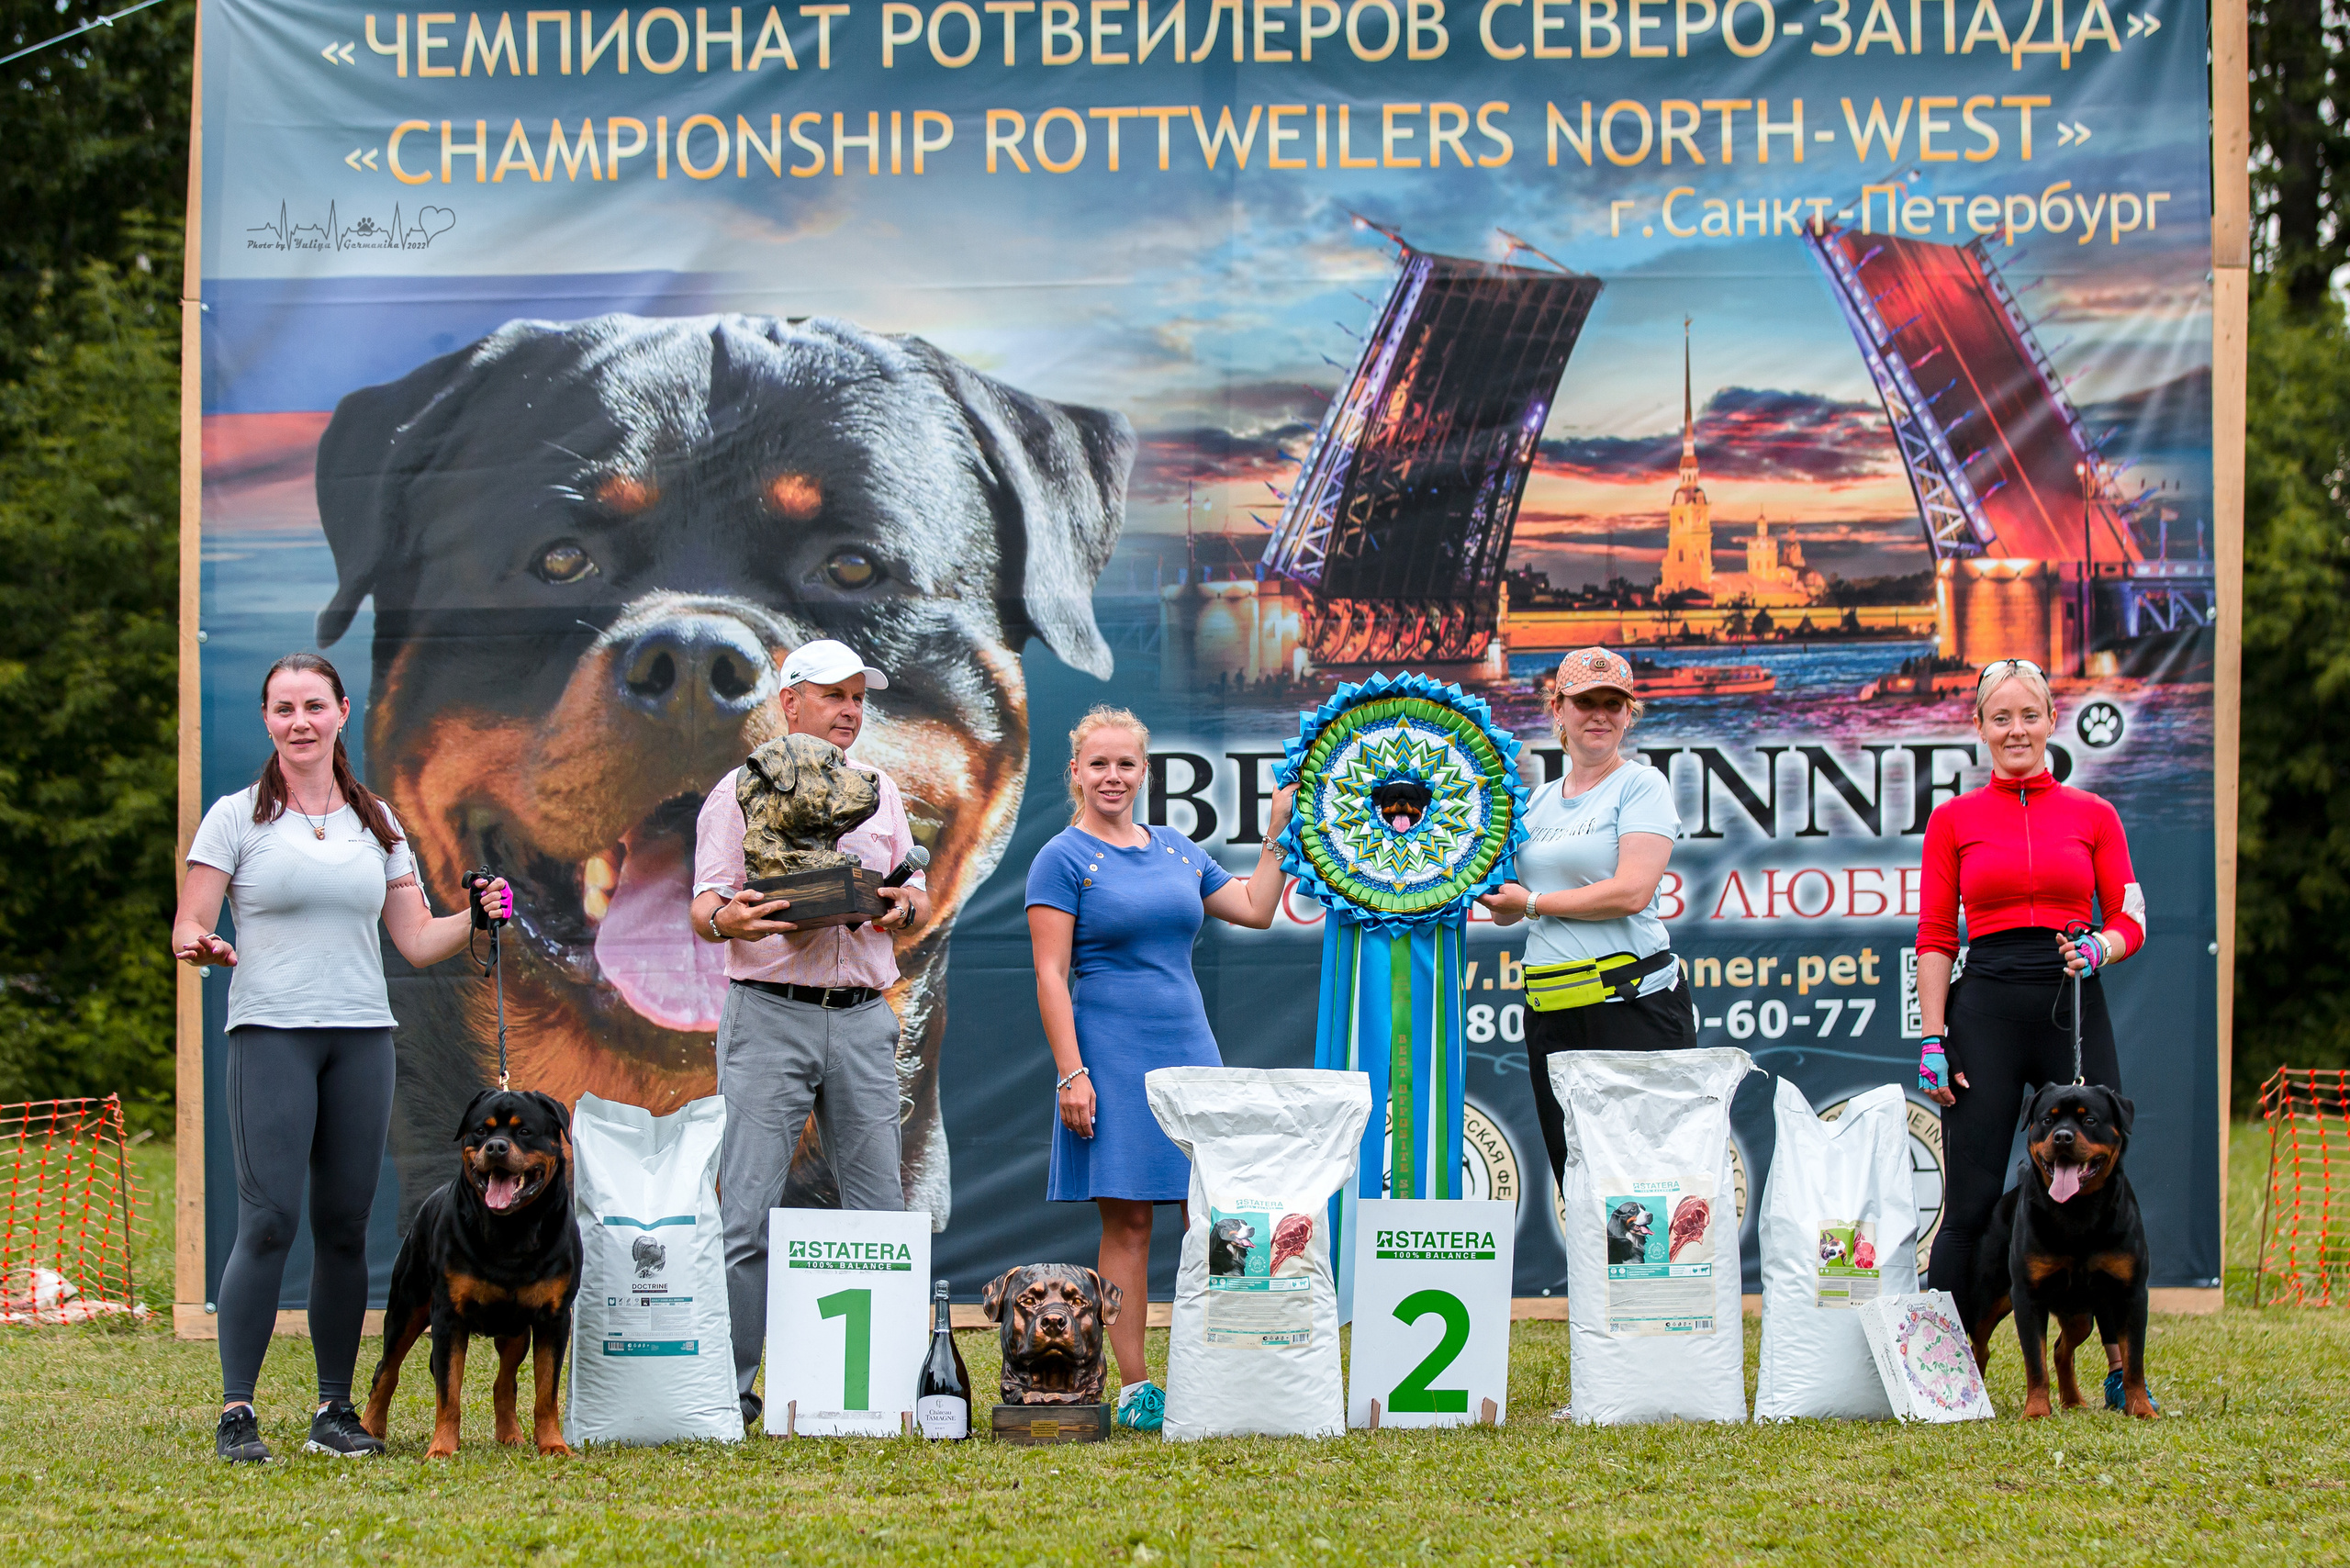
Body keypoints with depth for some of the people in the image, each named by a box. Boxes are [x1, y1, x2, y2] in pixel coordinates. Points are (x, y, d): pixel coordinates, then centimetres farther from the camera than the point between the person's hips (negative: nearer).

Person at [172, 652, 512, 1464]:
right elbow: (188, 929, 1)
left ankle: (335, 1410, 10)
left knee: (345, 1224, 3)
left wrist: (477, 916, -2)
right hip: (270, 1032, -4)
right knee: (269, 1220, -14)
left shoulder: (375, 823, 15)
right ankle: (236, 1412, -11)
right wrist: (201, 946, -21)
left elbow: (417, 939, 15)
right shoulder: (237, 818, 4)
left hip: (361, 1038, 4)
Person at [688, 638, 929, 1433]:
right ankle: (728, 1388, -6)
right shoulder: (741, 792, 5)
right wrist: (729, 918, -24)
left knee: (880, 1210, 2)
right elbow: (703, 908, -1)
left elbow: (919, 903, 19)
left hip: (862, 1017, 4)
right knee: (748, 1213, -8)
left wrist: (903, 909, -5)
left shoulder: (878, 792, 18)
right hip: (769, 1016, -4)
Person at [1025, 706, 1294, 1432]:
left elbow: (1256, 909, 21)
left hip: (1189, 1047, 5)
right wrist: (1071, 1073, -15)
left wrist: (1278, 830, 15)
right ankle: (1134, 1387, 1)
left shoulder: (1177, 850, 14)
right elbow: (1050, 975, -8)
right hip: (1112, 1054, -5)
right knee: (1127, 1221, -4)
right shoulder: (1063, 860, -3)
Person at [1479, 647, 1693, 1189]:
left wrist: (1533, 903, -7)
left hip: (1633, 1006, -7)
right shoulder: (1540, 800, 17)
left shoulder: (1640, 785, -2)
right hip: (1550, 1015, 7)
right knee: (1574, 1181, 8)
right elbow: (1505, 908, 21)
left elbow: (1632, 893, -15)